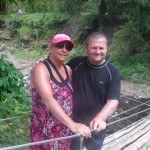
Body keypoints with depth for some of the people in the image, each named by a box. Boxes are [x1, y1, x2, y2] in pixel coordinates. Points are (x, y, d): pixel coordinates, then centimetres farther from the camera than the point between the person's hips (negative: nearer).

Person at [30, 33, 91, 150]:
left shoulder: (68, 70, 5)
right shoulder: (41, 69, -18)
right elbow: (48, 100, -31)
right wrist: (72, 125, -40)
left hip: (65, 130, 6)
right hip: (45, 132, -6)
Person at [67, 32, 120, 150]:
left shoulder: (112, 72, -14)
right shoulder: (76, 63, -10)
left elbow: (113, 101, -19)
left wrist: (100, 118, -37)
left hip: (96, 126, 0)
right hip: (73, 122, 1)